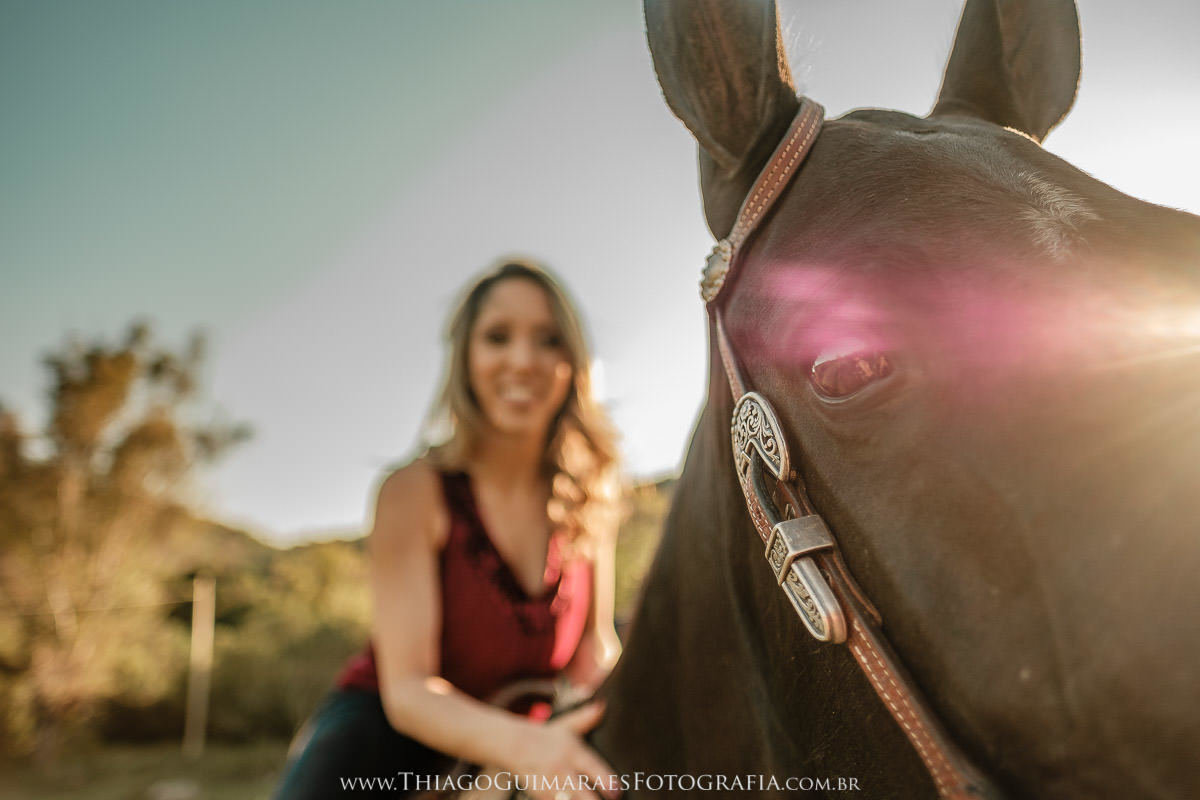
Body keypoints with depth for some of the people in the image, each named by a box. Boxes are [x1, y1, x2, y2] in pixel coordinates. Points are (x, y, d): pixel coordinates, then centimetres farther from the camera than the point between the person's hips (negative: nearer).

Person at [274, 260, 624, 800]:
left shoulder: (589, 501, -7)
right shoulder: (414, 491, -19)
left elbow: (595, 650, -2)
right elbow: (407, 688, -24)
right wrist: (521, 744, -44)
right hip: (389, 723, -4)